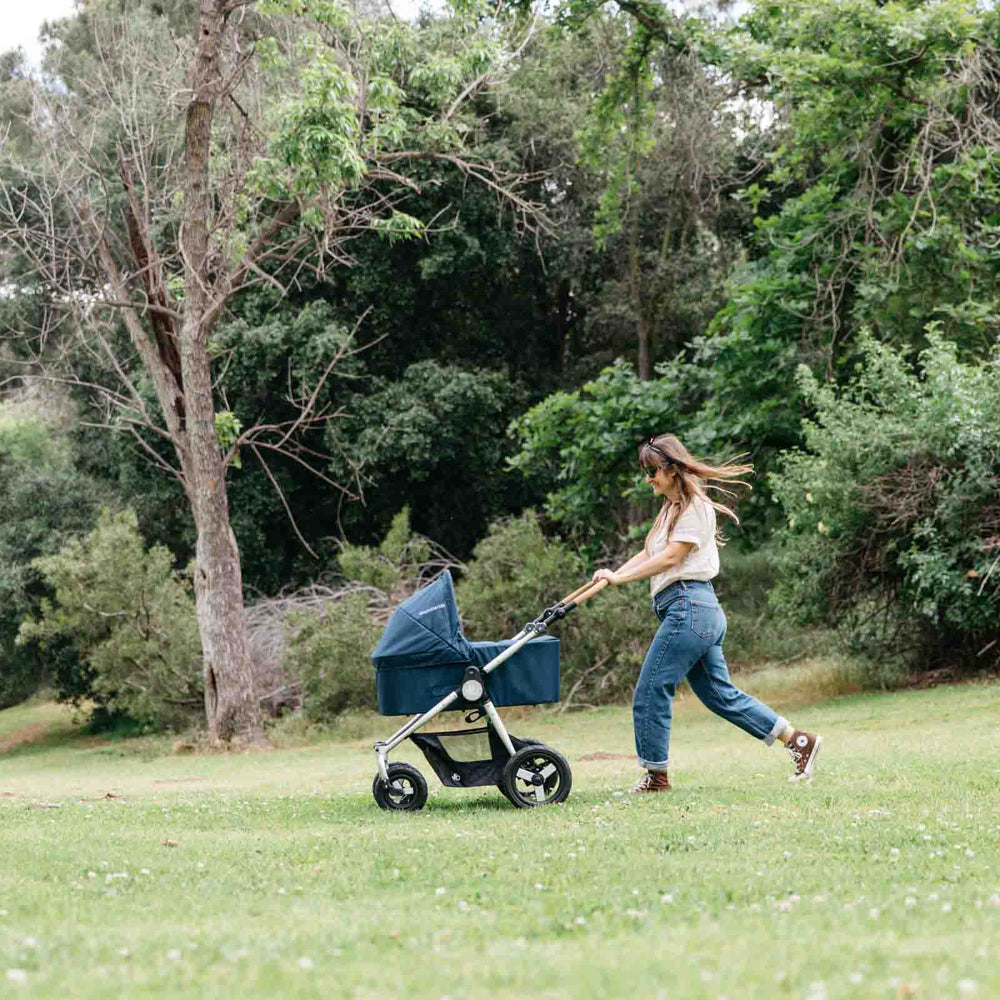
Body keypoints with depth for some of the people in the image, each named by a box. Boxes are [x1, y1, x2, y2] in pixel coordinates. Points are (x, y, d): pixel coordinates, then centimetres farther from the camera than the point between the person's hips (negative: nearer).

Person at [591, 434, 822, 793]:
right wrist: (613, 574, -2)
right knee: (721, 695, 10)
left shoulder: (695, 507, -8)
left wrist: (621, 577, -14)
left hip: (688, 606, -10)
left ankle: (655, 775, 2)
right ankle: (798, 741, 11)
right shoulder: (672, 507, 21)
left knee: (650, 692, -6)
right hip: (701, 613, 10)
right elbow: (648, 553, 14)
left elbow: (671, 557, -14)